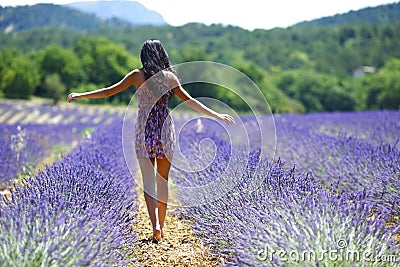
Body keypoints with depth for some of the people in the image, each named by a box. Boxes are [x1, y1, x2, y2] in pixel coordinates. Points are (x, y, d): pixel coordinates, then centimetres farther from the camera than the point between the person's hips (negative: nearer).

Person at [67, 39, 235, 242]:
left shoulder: (137, 75, -2)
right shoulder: (169, 77, 1)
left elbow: (110, 91, -1)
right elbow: (189, 101, 1)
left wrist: (80, 95, 8)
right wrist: (216, 115, 7)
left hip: (144, 131, -1)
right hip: (165, 130, 2)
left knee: (148, 180, 2)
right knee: (163, 180, 12)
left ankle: (155, 225, -14)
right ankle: (161, 226, 19)